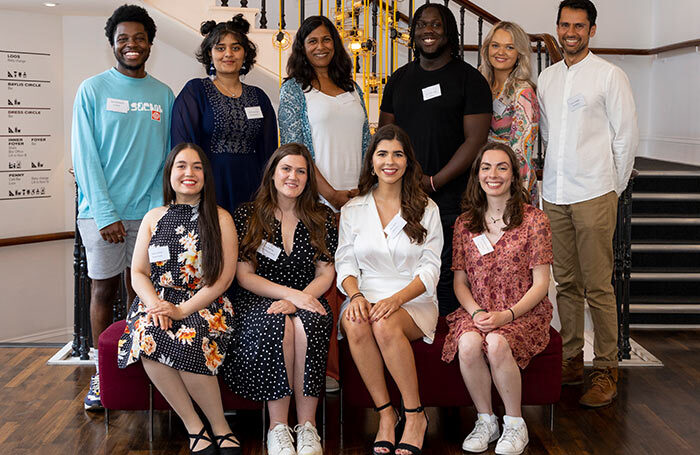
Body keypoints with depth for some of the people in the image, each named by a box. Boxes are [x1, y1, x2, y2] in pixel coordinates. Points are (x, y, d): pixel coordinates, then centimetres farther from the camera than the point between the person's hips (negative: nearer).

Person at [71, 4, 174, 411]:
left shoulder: (163, 95, 9)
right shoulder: (93, 90, 1)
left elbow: (167, 156, 8)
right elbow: (86, 157, -5)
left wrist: (159, 207, -4)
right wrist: (106, 214, -12)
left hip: (149, 212, 2)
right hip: (103, 211, -2)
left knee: (141, 291, 7)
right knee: (104, 290, 5)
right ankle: (103, 373, 17)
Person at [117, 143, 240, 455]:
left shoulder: (220, 218, 6)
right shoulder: (153, 218, 16)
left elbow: (224, 277, -3)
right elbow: (138, 273, 10)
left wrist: (182, 310, -15)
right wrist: (156, 305, -12)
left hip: (205, 304, -3)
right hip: (157, 301, 3)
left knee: (187, 341, -35)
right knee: (148, 336, -32)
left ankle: (219, 427, -15)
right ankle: (194, 428, -20)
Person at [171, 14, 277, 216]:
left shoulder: (259, 98, 13)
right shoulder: (195, 91, 1)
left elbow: (267, 152, 16)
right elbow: (183, 146, -4)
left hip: (249, 187, 3)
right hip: (210, 184, -3)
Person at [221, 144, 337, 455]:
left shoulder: (321, 218, 10)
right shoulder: (246, 216, 5)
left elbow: (325, 274, 5)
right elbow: (244, 275, -1)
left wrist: (297, 299, -14)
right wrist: (289, 292, -15)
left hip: (307, 300, 1)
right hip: (258, 301, -1)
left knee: (307, 324, -34)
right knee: (277, 325, -35)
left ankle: (307, 425, -25)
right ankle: (278, 427, -24)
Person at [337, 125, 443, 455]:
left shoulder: (426, 209, 6)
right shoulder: (352, 211, 12)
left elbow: (430, 269, 0)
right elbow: (345, 264, 8)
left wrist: (395, 299, -18)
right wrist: (355, 295, -15)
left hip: (413, 301, -2)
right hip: (366, 297, 2)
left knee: (385, 325, -35)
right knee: (355, 325, -33)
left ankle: (415, 415, -18)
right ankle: (385, 413, -18)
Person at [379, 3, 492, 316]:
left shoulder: (469, 78, 0)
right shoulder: (399, 79, 15)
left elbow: (475, 140, -7)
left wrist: (434, 182, -12)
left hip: (449, 200, -4)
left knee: (447, 278, -2)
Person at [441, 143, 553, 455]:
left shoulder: (534, 220, 0)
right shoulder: (464, 223, 10)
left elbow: (540, 283, -3)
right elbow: (460, 281, 9)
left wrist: (507, 315, -17)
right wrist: (477, 312, -11)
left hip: (524, 313, -2)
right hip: (476, 311, 2)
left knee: (496, 343, -33)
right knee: (468, 343, -31)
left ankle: (515, 425, -11)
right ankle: (485, 420, -8)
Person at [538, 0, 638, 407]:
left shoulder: (609, 75, 0)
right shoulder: (547, 78, 15)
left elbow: (627, 136, 0)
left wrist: (613, 187, 1)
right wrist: (557, 175, 13)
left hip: (594, 194, -5)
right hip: (555, 194, 5)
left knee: (598, 286, -5)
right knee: (566, 282, 8)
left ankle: (607, 370, 4)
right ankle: (572, 359, 18)